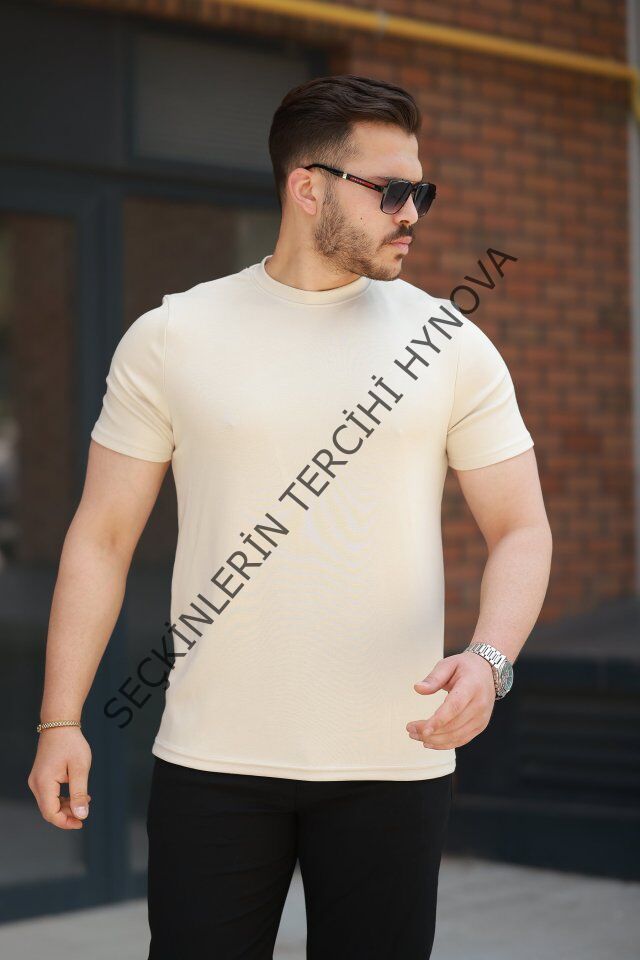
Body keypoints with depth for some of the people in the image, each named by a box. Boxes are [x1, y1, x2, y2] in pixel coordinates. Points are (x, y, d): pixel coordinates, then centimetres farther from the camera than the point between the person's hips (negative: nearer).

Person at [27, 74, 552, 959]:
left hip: (394, 761, 1)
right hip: (212, 759, -1)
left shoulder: (450, 345, 4)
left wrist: (489, 659, -17)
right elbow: (103, 535, 4)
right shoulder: (170, 339, 2)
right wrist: (60, 720, -4)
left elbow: (521, 529, 3)